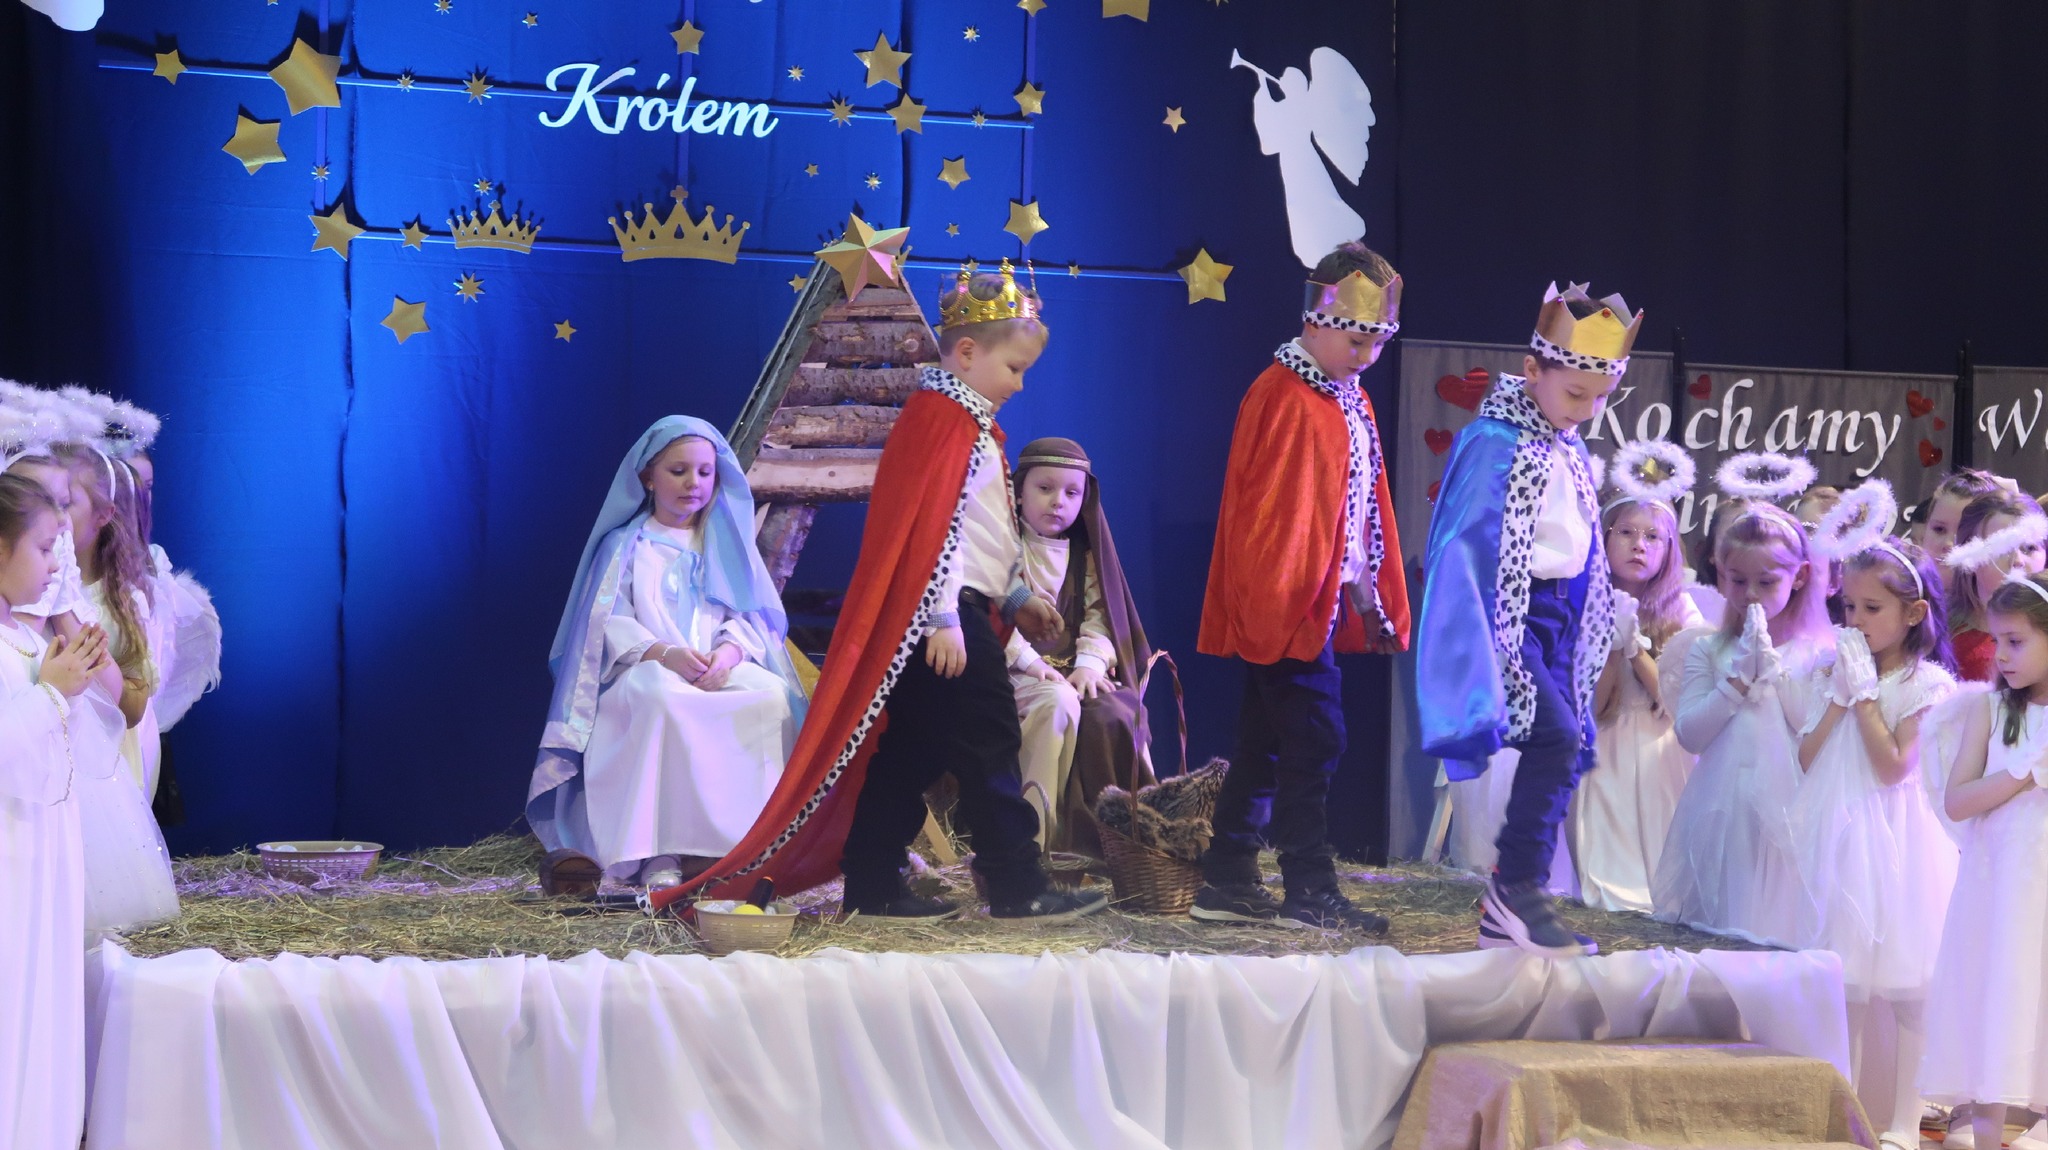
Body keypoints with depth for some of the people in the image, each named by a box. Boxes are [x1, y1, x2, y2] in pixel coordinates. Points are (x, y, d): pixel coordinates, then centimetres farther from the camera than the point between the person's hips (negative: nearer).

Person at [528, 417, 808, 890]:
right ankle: (658, 856, -44)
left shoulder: (728, 545, 22)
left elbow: (752, 615, 9)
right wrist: (661, 653, -19)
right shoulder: (624, 545, 15)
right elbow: (609, 621, 1)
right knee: (662, 697, -41)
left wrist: (731, 648, -16)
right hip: (644, 670, -3)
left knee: (771, 695, -33)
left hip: (722, 669, 3)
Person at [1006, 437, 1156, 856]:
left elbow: (1098, 615, 7)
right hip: (1018, 671, -4)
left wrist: (1090, 663, -12)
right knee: (1058, 702, -35)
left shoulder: (1084, 554, 16)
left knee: (1116, 712, -24)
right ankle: (1036, 821, -31)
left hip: (1071, 669, 4)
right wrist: (1027, 660, -22)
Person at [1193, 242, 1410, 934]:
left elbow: (1368, 509, 19)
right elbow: (1265, 512, -19)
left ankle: (1227, 882, 17)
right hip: (1288, 603, -9)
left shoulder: (1348, 399, 15)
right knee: (1314, 739, -7)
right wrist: (1276, 601, -22)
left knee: (1267, 742, 11)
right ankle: (1310, 892, -1)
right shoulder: (1285, 398, -14)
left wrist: (1374, 597, 17)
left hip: (1327, 600, 9)